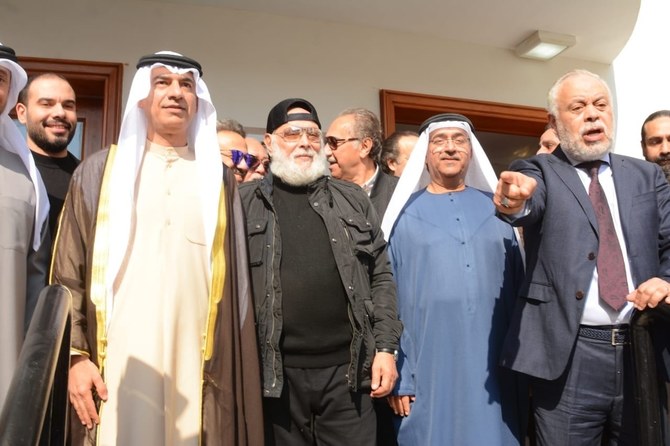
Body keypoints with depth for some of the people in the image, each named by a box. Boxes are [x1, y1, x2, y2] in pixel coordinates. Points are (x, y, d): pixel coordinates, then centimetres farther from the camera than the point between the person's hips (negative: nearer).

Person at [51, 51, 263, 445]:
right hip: (117, 362, 0)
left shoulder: (218, 179, 9)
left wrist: (227, 364, 2)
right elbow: (69, 271, 4)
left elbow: (234, 280, 7)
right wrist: (76, 354, -3)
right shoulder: (101, 170, 7)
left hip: (196, 363, 1)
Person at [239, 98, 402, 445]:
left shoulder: (352, 199, 9)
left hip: (347, 368, 2)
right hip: (276, 372, -1)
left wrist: (385, 348, 1)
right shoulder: (245, 202, 3)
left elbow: (380, 277, 8)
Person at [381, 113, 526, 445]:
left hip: (494, 370, 2)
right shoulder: (405, 214, 0)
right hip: (430, 370, -2)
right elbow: (390, 298, -2)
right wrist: (397, 376, -5)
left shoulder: (495, 209, 7)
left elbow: (517, 287, 7)